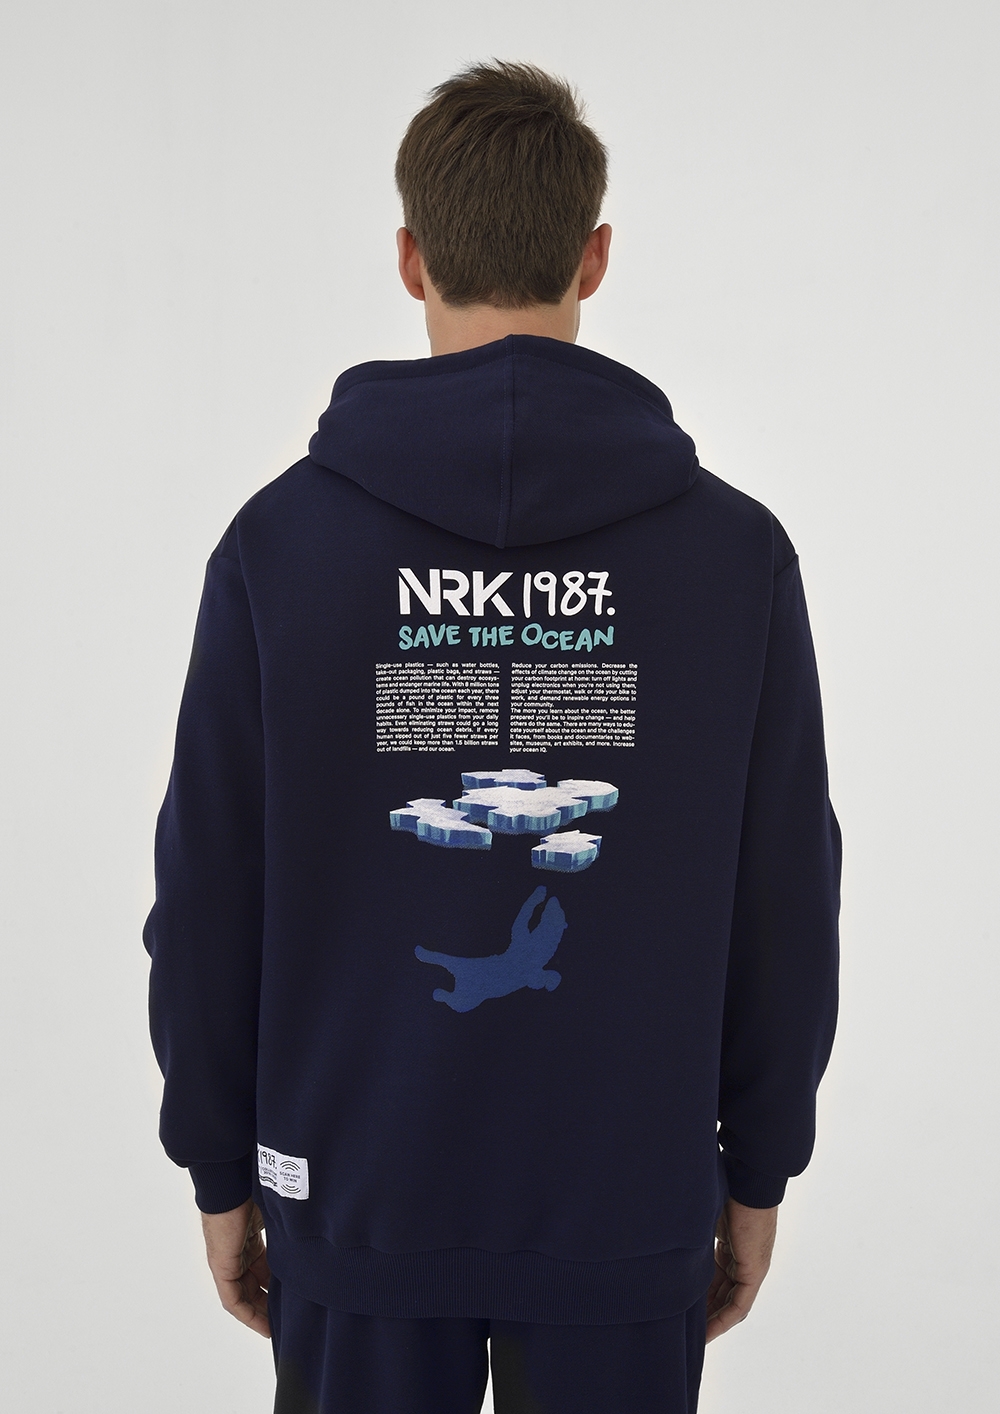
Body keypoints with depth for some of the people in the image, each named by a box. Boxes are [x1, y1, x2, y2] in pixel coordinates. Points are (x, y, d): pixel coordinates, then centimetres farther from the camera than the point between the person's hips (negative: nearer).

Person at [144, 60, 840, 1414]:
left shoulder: (281, 538, -10)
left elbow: (209, 897, -6)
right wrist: (756, 1174, 9)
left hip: (358, 1203, 0)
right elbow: (787, 903, -4)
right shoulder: (737, 549, -8)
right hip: (627, 1208, 1)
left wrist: (223, 1169, 7)